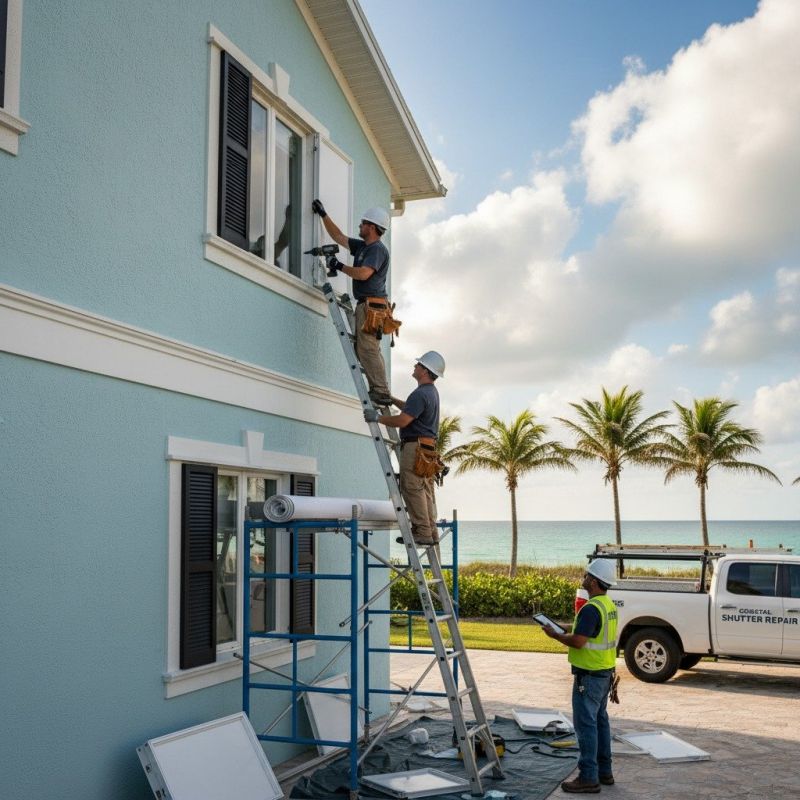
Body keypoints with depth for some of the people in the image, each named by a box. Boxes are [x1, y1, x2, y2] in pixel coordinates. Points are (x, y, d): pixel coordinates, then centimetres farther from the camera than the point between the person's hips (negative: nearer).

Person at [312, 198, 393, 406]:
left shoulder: (377, 249, -8)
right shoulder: (362, 246, 21)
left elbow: (363, 274, -22)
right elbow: (338, 237, 30)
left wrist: (339, 266, -9)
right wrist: (323, 214, 32)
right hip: (366, 305, 10)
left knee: (367, 349, -15)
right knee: (367, 349, 9)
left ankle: (381, 393, -17)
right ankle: (380, 392, 8)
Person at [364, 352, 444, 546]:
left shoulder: (420, 394, -17)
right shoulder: (432, 392, 17)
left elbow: (402, 420, -23)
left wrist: (377, 417, -12)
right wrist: (392, 399, 34)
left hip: (415, 447, -10)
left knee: (412, 489, -8)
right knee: (425, 490, 11)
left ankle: (422, 532, -8)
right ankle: (431, 532, 13)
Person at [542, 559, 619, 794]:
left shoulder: (591, 609, -22)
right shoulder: (609, 605, 9)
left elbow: (578, 642, -27)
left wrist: (555, 635, -12)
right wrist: (567, 633, 12)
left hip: (589, 675, -10)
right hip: (605, 672, 10)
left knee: (585, 724, -4)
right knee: (600, 721, 17)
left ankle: (589, 778, -1)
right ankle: (604, 772, 24)